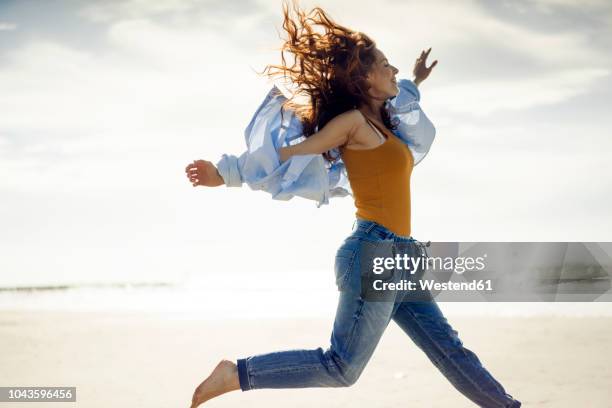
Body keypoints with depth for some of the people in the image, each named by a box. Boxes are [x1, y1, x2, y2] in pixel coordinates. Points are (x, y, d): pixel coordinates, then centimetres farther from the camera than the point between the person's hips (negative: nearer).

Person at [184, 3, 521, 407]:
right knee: (341, 367, -9)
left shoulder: (382, 123, 19)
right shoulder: (353, 120, -6)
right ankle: (235, 374, -5)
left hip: (396, 258, 9)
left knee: (449, 350, 10)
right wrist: (227, 173, -5)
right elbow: (286, 154, -6)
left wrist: (413, 85, 45)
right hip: (375, 254, -9)